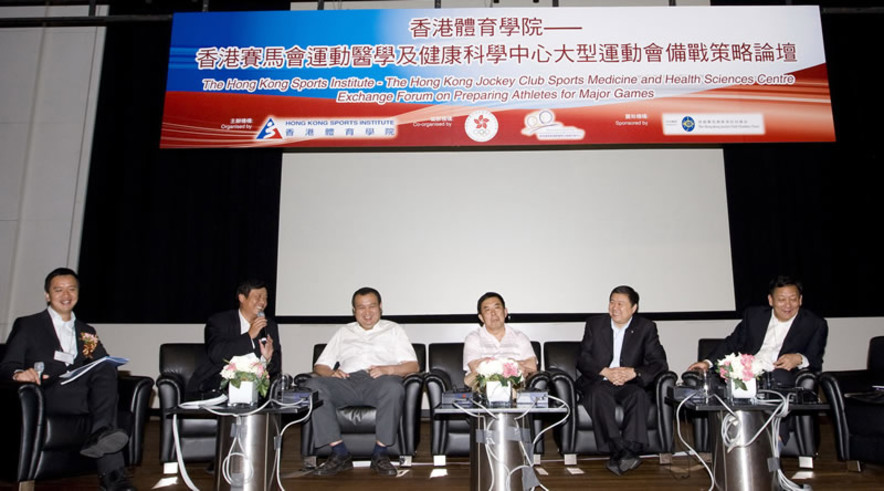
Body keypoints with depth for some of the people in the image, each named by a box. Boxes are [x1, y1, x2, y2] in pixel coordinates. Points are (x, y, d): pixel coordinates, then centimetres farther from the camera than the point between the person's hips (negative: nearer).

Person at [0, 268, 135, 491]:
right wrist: (18, 373, -23)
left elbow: (106, 367, 16)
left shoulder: (87, 331, 26)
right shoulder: (26, 325, 16)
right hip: (48, 397, -3)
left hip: (85, 395, 4)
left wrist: (107, 366, -10)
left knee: (106, 369, -30)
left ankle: (101, 434, -42)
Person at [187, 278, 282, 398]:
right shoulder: (219, 321, 0)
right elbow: (216, 354, -17)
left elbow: (276, 369, 9)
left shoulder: (270, 326, 10)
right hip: (214, 390, -3)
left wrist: (269, 359, -14)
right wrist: (249, 336, -18)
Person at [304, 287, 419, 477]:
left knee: (393, 387, -38)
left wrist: (387, 369, -10)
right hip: (347, 381, 3)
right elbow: (320, 365, 23)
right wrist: (331, 373, -2)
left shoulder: (393, 329, 23)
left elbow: (412, 366, 10)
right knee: (313, 385, -28)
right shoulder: (344, 332, 31)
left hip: (378, 382, -2)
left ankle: (380, 454, -22)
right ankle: (340, 454, -22)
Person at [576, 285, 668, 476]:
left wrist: (633, 372, -18)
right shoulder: (594, 324, 10)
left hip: (629, 384, 0)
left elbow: (659, 362, 0)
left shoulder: (646, 328, 8)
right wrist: (605, 372, -16)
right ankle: (621, 451, -42)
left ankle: (629, 451, -38)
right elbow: (582, 360, 3)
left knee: (639, 395, -33)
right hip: (598, 382, 0)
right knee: (599, 395, -33)